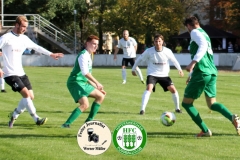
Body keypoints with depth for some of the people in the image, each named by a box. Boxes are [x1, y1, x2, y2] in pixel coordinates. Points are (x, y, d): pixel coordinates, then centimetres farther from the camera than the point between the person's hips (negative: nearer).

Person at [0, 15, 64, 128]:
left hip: (21, 73, 8)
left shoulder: (24, 38, 9)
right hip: (10, 74, -8)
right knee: (26, 94, -18)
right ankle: (36, 119, -13)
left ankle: (14, 115, 22)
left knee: (30, 96, 4)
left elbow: (37, 47, 20)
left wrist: (51, 54, 16)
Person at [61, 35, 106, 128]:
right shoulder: (83, 55, -12)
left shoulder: (88, 56, 20)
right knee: (85, 104, -26)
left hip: (83, 83, 10)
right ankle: (67, 124, -25)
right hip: (75, 82, -10)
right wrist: (97, 83, -31)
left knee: (101, 96, 18)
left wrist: (97, 88, 23)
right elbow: (85, 72, -28)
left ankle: (89, 120, 20)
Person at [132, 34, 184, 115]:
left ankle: (177, 108, 13)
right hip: (152, 74, -2)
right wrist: (133, 69, 8)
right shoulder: (149, 51, -13)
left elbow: (174, 60, 7)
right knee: (149, 88, -26)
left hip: (164, 75, 2)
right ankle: (142, 109, -27)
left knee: (173, 89, -9)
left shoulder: (167, 51, -10)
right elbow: (140, 59, 2)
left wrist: (179, 69, 7)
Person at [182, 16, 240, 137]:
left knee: (186, 103, 5)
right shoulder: (204, 34, 24)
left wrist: (193, 62, -32)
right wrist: (191, 75, 39)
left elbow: (203, 45, -24)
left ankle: (205, 131, -1)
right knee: (212, 104, 12)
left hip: (201, 73, -8)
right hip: (212, 73, 8)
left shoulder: (195, 32, -3)